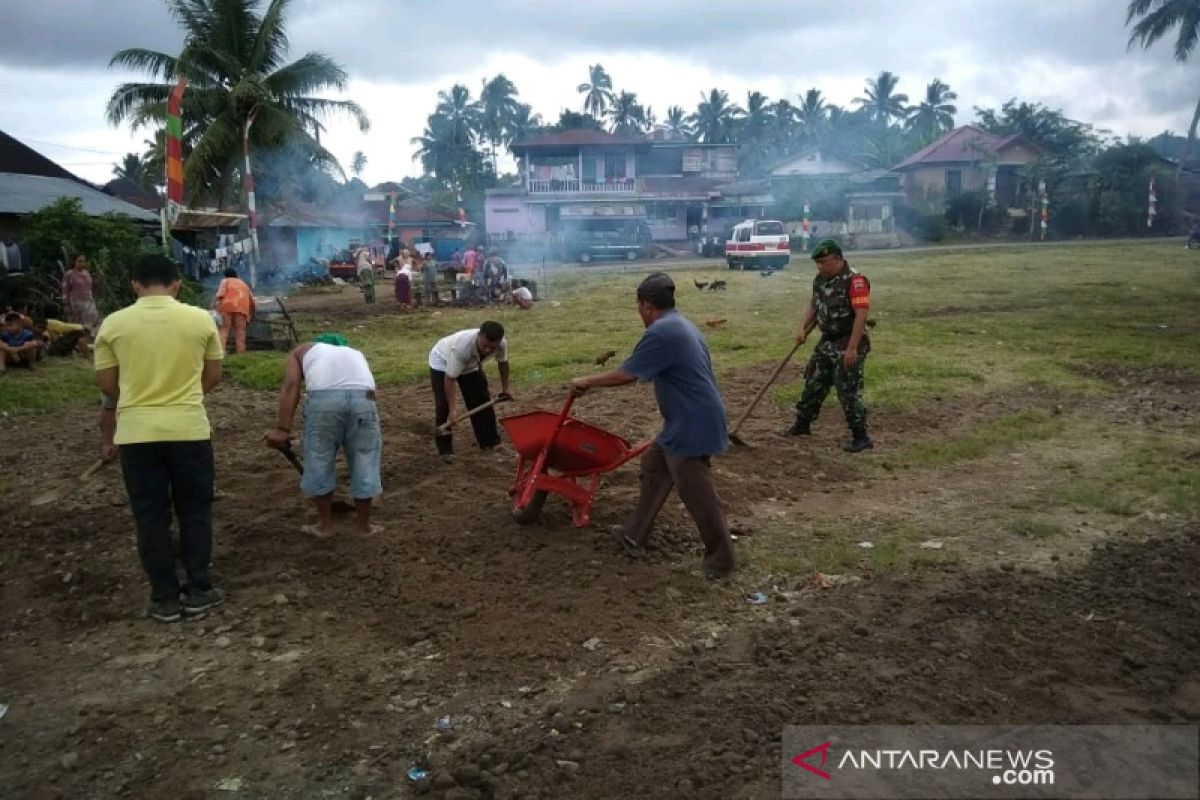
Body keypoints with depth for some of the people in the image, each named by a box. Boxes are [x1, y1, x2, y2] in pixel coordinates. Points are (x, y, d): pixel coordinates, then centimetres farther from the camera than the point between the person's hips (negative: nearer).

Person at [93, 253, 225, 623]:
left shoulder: (113, 324, -2)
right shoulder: (200, 319, -3)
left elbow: (106, 383, 4)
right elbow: (212, 377, 5)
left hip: (136, 433, 1)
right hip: (189, 429, 0)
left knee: (150, 517, 10)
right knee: (195, 512, 13)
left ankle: (164, 599, 17)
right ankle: (198, 591, 18)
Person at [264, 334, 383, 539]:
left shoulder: (302, 351, 31)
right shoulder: (356, 353, 40)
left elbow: (291, 387, 11)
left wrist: (282, 429, 3)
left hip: (322, 396, -2)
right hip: (362, 395, 2)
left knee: (319, 461, 17)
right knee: (365, 462, 17)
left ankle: (325, 525, 29)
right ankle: (364, 525, 30)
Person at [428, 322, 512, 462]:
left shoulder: (501, 343, -30)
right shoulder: (461, 347, -46)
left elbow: (502, 362, -6)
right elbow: (450, 379, -38)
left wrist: (505, 388, 4)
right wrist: (453, 410, -39)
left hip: (471, 365, 5)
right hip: (442, 362, -5)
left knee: (482, 400, 4)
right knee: (444, 406, -12)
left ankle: (490, 442, 16)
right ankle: (445, 449, -2)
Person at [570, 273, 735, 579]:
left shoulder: (662, 332, -19)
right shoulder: (681, 325, 13)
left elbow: (626, 374, -16)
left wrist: (586, 382, -2)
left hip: (692, 424, -11)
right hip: (691, 419, 11)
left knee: (696, 493, 0)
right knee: (654, 465, 19)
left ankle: (721, 559, 15)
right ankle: (634, 536, 29)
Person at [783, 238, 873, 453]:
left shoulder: (855, 280, -20)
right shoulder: (820, 279, 6)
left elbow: (861, 315, -25)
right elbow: (814, 305, 20)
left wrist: (852, 348, -28)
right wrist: (803, 328, 4)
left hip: (848, 343, -8)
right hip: (827, 341, 8)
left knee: (848, 390, -8)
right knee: (813, 383, 17)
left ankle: (861, 437, 1)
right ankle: (802, 424, 33)